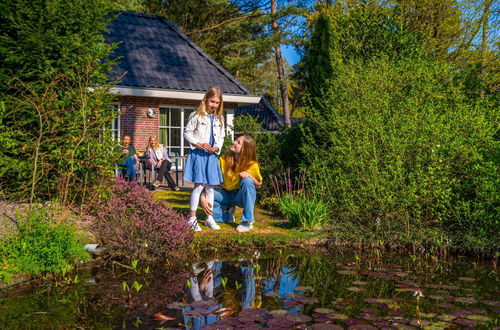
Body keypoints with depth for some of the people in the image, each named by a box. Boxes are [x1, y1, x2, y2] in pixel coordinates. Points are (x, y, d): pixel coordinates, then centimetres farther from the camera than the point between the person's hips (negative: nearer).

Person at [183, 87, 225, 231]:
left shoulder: (219, 119, 12)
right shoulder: (197, 116, -6)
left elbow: (221, 137, 18)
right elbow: (187, 133, -5)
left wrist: (217, 147, -2)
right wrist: (198, 144, -16)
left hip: (211, 155, 6)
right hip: (198, 154, -6)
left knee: (210, 187, 10)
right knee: (199, 185, -9)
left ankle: (209, 217, 20)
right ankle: (192, 218, 0)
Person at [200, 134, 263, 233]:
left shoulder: (252, 165, -18)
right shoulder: (225, 159, -16)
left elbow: (259, 185, -5)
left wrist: (249, 176, -27)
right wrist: (202, 198, -30)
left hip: (242, 196, -2)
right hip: (226, 195, 2)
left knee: (247, 181, -33)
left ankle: (247, 222, -24)